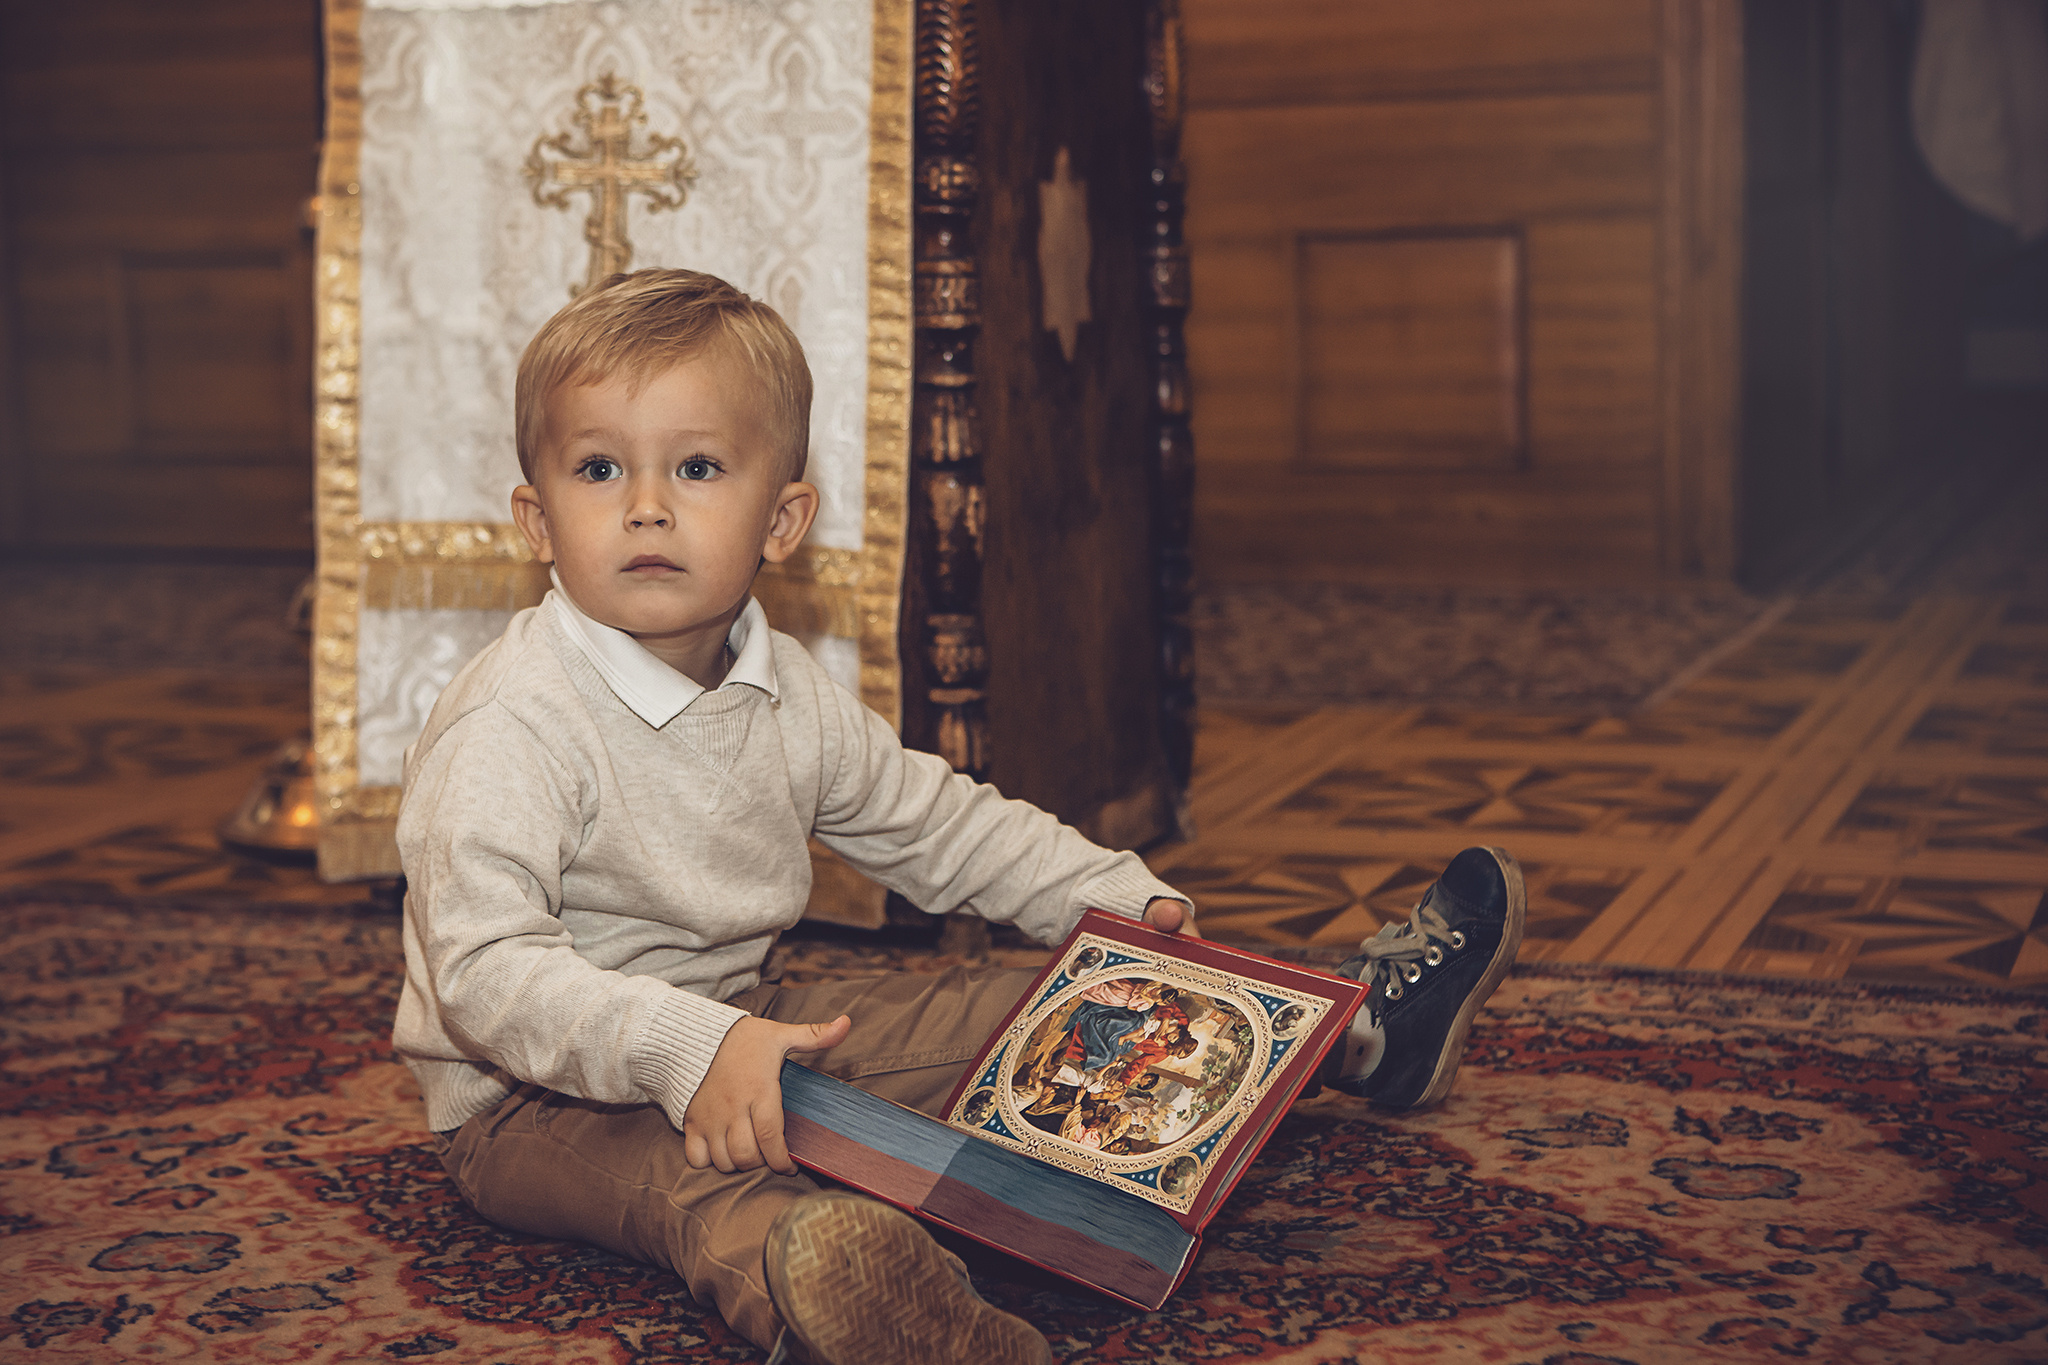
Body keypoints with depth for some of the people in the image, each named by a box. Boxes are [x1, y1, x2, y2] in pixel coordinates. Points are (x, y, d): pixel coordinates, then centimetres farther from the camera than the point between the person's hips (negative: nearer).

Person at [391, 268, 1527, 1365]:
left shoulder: (786, 697, 2)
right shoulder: (510, 726, -22)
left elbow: (937, 823, 15)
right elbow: (485, 972, -30)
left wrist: (1118, 901, 8)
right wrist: (692, 1051, -41)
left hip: (733, 1029, 7)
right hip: (539, 1100, -7)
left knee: (980, 1014, 5)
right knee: (699, 1176, -40)